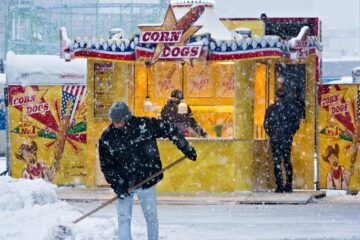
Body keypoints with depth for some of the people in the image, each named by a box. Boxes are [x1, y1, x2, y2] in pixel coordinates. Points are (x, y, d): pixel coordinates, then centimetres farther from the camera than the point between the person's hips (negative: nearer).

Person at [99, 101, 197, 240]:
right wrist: (116, 184, -13)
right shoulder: (107, 138, -10)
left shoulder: (145, 125, -15)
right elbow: (105, 164, -3)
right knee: (123, 218, 0)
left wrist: (186, 148, -5)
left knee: (151, 216, 10)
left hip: (146, 180, 0)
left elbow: (170, 130, -5)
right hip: (123, 184, 1)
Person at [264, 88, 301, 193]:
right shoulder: (292, 107, 0)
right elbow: (296, 123, 3)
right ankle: (288, 186, 11)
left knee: (277, 162, 1)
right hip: (288, 139, 2)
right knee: (287, 161, 12)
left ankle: (279, 186, -5)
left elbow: (266, 124, -1)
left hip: (275, 139, -2)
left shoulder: (271, 108, -4)